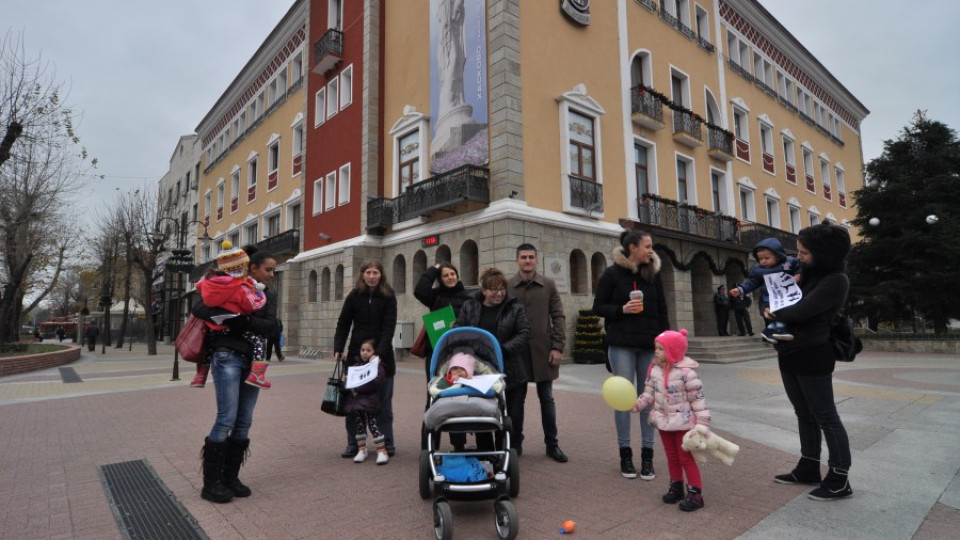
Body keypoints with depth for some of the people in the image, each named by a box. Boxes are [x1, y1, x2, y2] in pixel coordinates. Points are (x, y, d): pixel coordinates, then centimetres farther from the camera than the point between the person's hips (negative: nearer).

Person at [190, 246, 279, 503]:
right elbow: (198, 309, -11)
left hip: (253, 361, 5)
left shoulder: (269, 294, 12)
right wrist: (232, 318, -20)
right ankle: (211, 483, 5)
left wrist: (244, 321, -17)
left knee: (244, 422, 6)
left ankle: (230, 477, 18)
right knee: (226, 419, -8)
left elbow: (270, 325, -3)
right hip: (227, 357, -5)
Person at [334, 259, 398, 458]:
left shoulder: (388, 297, -3)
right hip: (356, 355, 2)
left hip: (382, 356, -1)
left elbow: (389, 328, -10)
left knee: (383, 401, 6)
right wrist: (338, 349, -8)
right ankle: (353, 443, 14)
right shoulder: (354, 296, 3)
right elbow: (343, 325, 4)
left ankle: (387, 442, 16)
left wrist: (380, 353, -20)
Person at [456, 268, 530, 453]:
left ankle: (513, 448, 27)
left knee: (512, 412, 8)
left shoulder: (516, 308, 0)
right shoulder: (469, 307, 7)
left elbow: (524, 334, -7)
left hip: (511, 371, -1)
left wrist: (503, 350, -18)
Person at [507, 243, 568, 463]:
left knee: (547, 399, 9)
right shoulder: (507, 286, 1)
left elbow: (558, 317, 2)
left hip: (543, 351, 1)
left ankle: (552, 444, 20)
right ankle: (515, 443, 21)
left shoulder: (548, 285, 4)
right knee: (516, 399, 8)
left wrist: (557, 347, -5)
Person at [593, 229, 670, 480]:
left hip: (650, 345, 3)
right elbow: (598, 307, 2)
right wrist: (622, 309, -15)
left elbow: (662, 311, 11)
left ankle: (647, 455, 16)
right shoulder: (612, 274, -1)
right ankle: (625, 454, 15)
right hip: (622, 344, -3)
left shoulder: (653, 274, 10)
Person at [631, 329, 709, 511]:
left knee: (686, 458, 2)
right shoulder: (655, 369, -2)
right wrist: (637, 404, -9)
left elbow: (698, 398, -18)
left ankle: (695, 493, 14)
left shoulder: (686, 372, -22)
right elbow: (649, 393, 5)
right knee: (671, 457, 18)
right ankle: (676, 487, 33)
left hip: (683, 422, -6)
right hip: (663, 421, 6)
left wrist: (702, 423, -18)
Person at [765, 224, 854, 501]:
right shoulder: (807, 273, 13)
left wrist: (774, 313, -6)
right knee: (805, 414, 16)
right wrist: (771, 309, -4)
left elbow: (802, 310, -23)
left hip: (812, 356, -9)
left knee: (825, 416, 0)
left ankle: (839, 481, 11)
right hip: (789, 354, 9)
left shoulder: (835, 280, -14)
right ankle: (808, 469, 27)